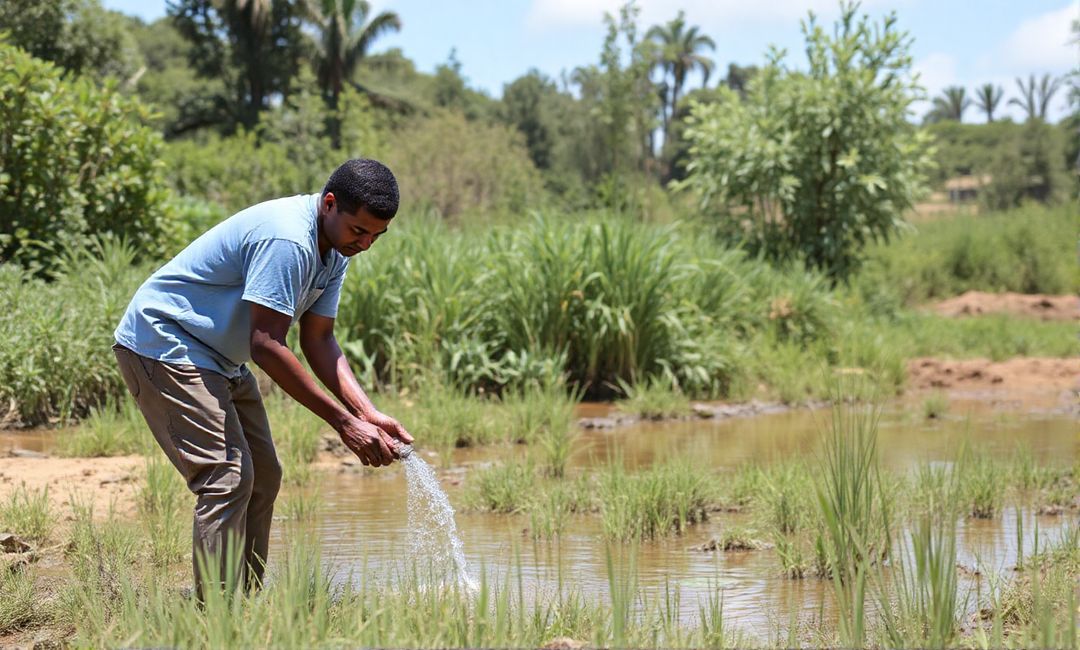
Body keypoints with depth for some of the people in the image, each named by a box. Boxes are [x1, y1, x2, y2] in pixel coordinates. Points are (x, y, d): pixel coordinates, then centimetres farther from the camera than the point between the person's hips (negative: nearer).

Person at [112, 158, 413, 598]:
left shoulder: (334, 252, 3)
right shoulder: (286, 240, -29)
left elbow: (318, 341, 4)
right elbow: (266, 345, -30)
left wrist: (368, 414, -10)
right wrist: (343, 422, -28)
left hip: (219, 359, 11)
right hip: (162, 344, -11)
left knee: (263, 478, 9)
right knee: (228, 478, -18)